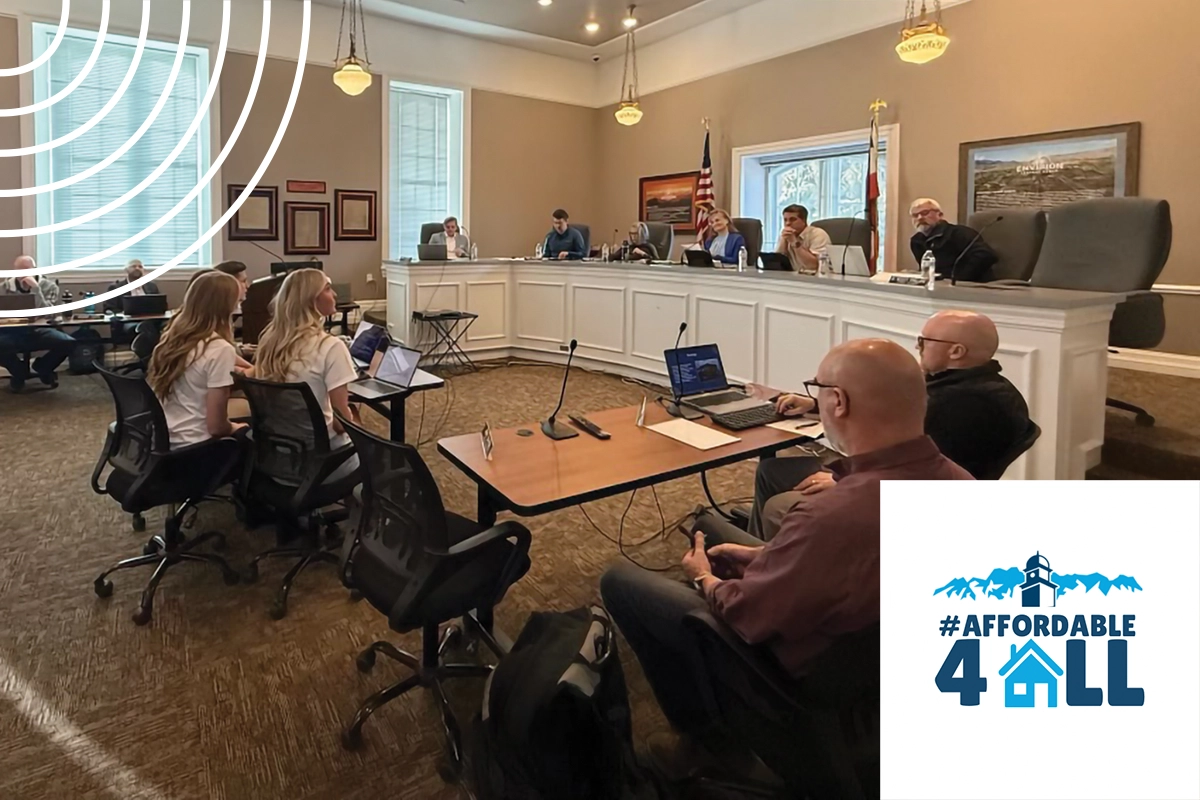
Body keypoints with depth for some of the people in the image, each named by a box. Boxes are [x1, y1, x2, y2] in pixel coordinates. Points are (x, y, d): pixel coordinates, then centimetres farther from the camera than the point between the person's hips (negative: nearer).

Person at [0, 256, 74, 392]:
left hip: (40, 331, -1)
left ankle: (42, 367, 6)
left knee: (68, 343, -29)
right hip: (13, 333, 1)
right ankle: (19, 371, 5)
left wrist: (35, 288, -23)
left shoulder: (49, 286, -3)